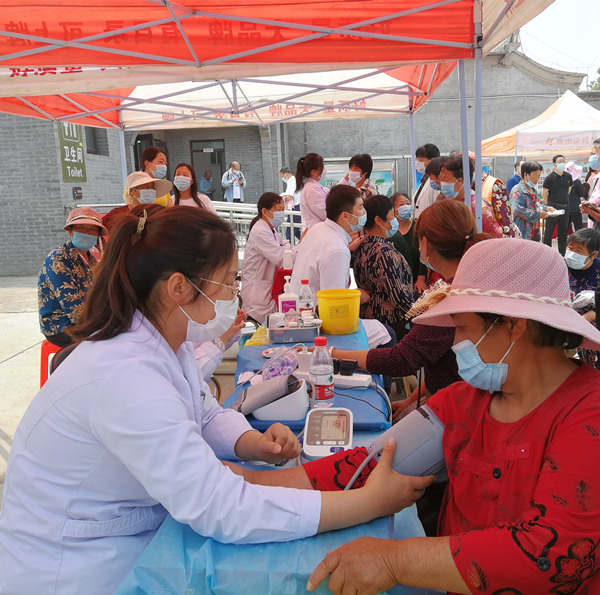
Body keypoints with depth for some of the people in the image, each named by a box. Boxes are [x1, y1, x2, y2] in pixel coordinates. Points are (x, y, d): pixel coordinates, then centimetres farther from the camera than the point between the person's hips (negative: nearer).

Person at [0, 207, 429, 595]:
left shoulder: (166, 342, -5)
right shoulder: (127, 378, -32)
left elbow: (207, 414, 8)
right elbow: (222, 510, -33)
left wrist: (252, 443, -14)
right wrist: (371, 502, -31)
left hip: (139, 540, 7)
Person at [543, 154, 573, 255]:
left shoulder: (568, 176, 7)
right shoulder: (550, 177, -8)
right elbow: (544, 193, -3)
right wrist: (550, 203, 5)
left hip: (565, 207, 5)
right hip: (553, 208, -5)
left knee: (563, 232, 11)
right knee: (549, 232, -1)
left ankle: (562, 254, 20)